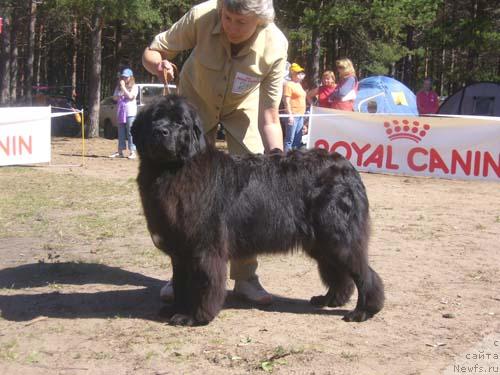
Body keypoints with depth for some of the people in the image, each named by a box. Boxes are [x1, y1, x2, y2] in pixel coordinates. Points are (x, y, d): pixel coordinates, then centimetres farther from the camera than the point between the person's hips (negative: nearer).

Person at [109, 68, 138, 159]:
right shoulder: (118, 87, 16)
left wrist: (123, 87, -12)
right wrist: (119, 95, -6)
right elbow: (114, 97, 14)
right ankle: (120, 152, 11)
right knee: (121, 132, 7)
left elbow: (130, 96, -14)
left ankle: (132, 152, -7)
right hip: (120, 112, 6)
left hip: (130, 112, -6)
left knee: (130, 132, -8)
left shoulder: (134, 87, 0)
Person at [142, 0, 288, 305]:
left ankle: (245, 277, 4)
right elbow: (152, 51, -18)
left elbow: (269, 119, -27)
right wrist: (158, 64, -41)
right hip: (197, 100, 1)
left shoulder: (274, 46, -32)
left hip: (244, 107, 0)